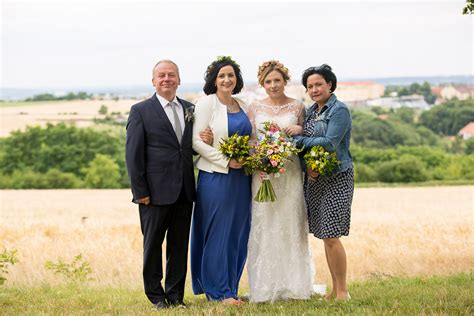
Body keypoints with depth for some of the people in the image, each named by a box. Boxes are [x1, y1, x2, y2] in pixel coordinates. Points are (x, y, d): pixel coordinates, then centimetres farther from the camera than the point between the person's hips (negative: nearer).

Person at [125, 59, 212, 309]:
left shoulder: (189, 109, 11)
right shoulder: (140, 111, -3)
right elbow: (133, 154, -6)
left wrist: (206, 141, -7)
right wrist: (140, 191, -11)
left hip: (184, 191, 4)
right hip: (156, 192, -4)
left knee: (180, 245, 9)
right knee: (153, 244, 6)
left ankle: (175, 295, 19)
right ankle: (156, 296, 17)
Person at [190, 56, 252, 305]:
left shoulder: (242, 106, 12)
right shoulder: (206, 103, -6)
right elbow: (196, 141, -11)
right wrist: (226, 161, -16)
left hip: (240, 177, 6)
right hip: (215, 176, -6)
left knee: (237, 234, 9)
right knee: (217, 233, -1)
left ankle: (230, 287, 18)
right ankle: (219, 291, 7)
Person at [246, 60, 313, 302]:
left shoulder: (297, 107, 5)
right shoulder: (255, 108, 6)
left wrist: (299, 130, -10)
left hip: (290, 173, 0)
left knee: (291, 225, 2)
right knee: (263, 226, -1)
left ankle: (293, 285, 9)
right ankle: (265, 287, 5)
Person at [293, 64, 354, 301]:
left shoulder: (340, 110, -8)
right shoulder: (310, 111, 14)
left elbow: (330, 143, -18)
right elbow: (306, 144, 12)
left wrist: (297, 139, -13)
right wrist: (308, 166, -8)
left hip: (336, 179, -7)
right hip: (314, 178, 8)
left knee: (331, 236, -10)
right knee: (324, 236, 9)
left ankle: (342, 292, -2)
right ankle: (335, 290, 16)